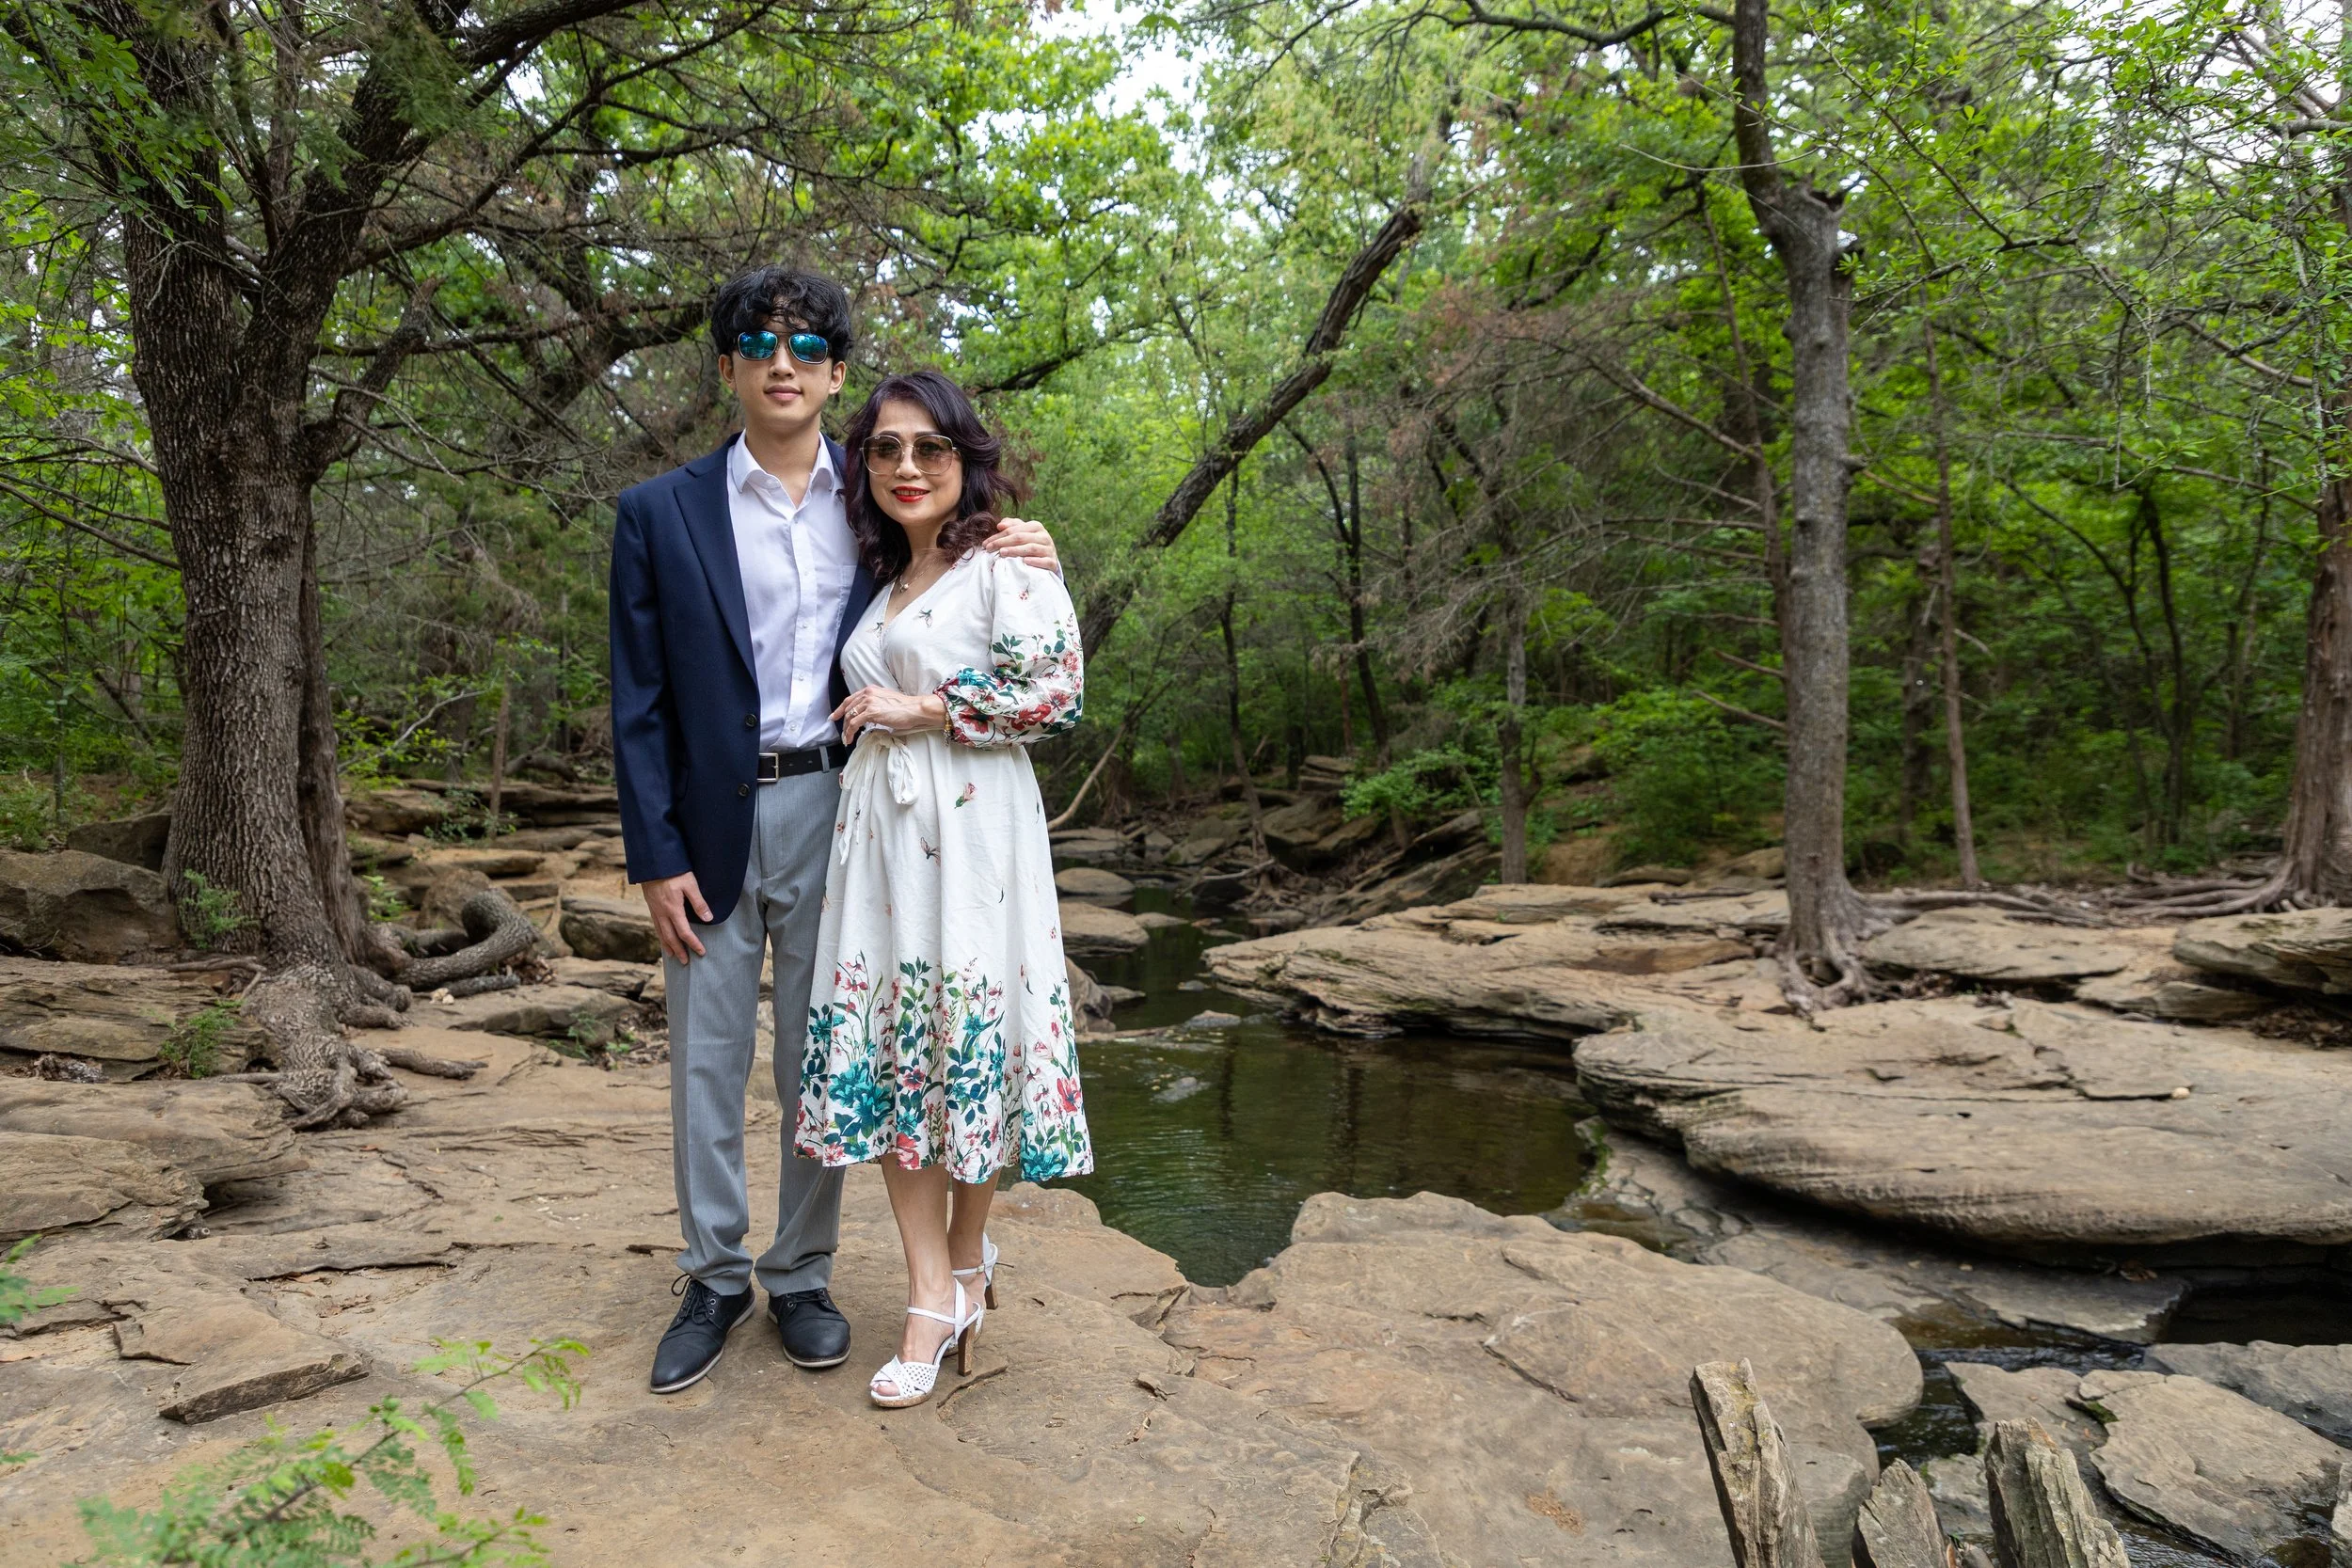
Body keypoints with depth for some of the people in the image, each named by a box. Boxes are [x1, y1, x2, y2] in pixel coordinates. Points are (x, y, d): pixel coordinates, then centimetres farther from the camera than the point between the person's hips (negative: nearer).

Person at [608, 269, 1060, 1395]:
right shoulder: (660, 514, 2)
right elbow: (639, 703, 1)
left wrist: (1028, 564, -6)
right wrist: (656, 858, -5)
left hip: (837, 814, 1)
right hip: (713, 825, 0)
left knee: (821, 1064, 10)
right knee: (705, 1063, 8)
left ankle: (801, 1278, 27)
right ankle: (714, 1280, 26)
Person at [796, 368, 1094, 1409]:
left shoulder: (1006, 567, -2)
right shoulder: (880, 586, 20)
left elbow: (1052, 686, -14)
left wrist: (922, 710, -10)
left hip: (970, 828, -6)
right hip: (876, 831, 7)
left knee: (966, 1035, 0)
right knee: (885, 1046, 1)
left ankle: (966, 1254, 23)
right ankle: (933, 1298, 8)